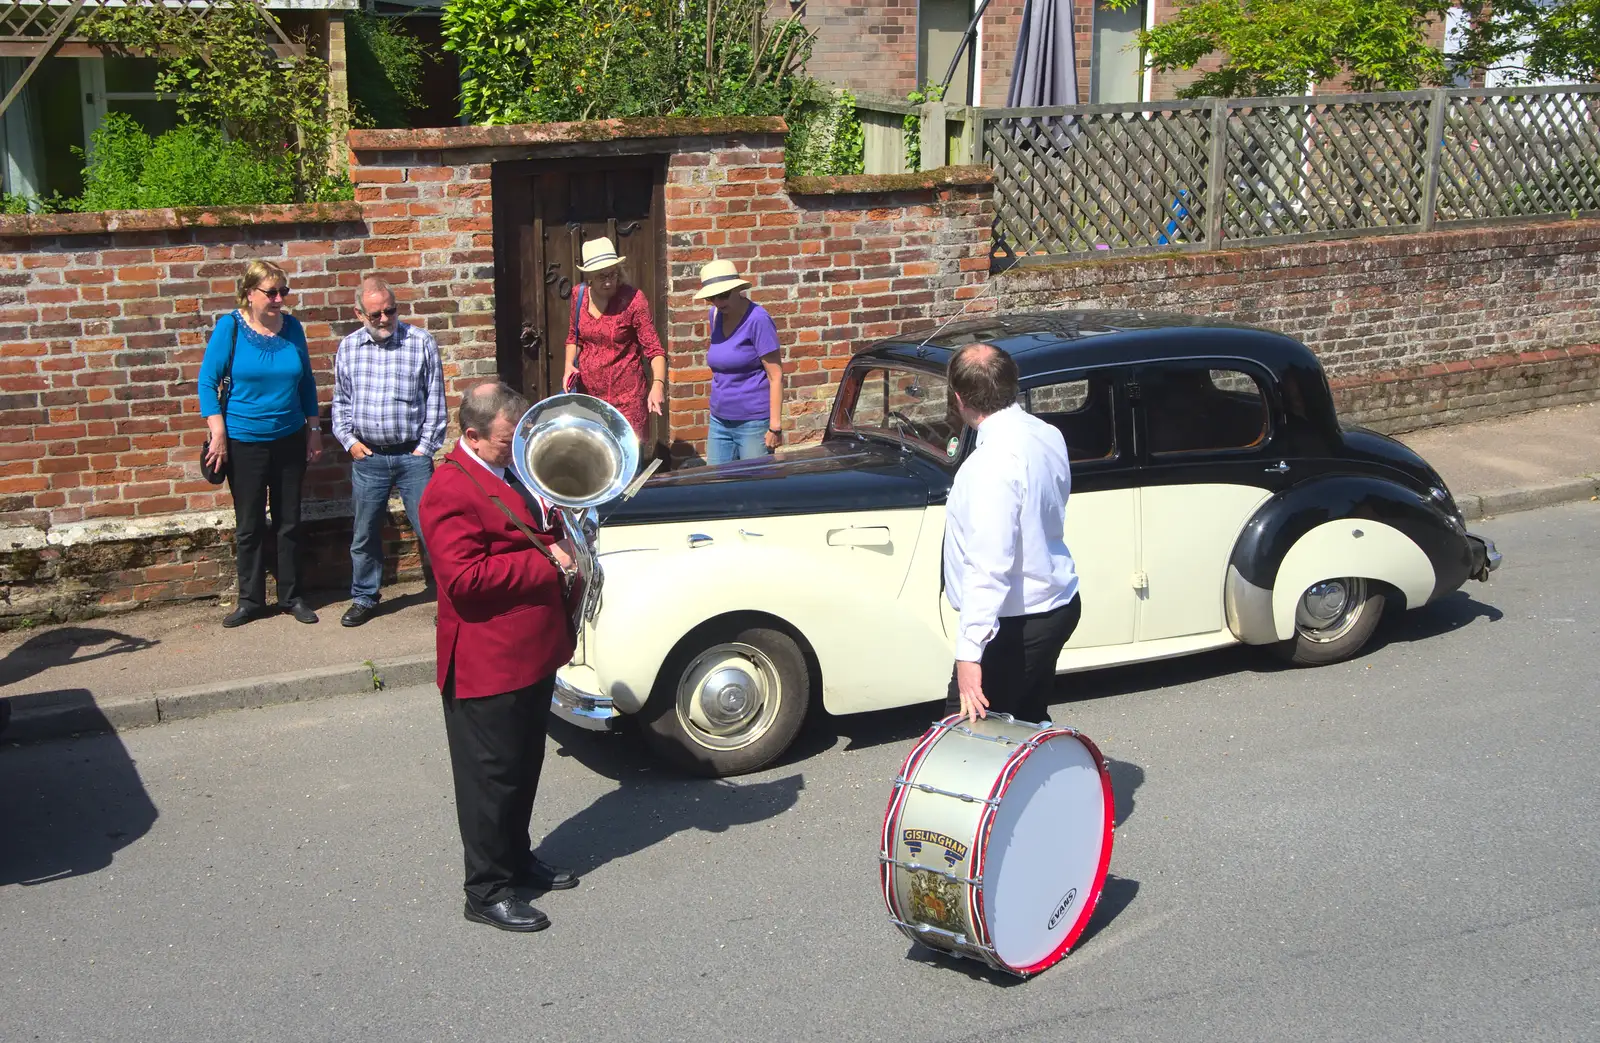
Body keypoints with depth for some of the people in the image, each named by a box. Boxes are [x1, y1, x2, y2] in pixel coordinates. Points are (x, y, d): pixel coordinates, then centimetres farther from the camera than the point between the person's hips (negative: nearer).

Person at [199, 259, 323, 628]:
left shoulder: (292, 327, -1)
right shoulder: (230, 327, -10)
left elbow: (306, 380, 10)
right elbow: (208, 380, -8)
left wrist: (314, 427, 9)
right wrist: (218, 433, -14)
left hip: (290, 439, 3)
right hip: (244, 442, -3)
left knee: (288, 522, 10)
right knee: (249, 526, 6)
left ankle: (291, 596, 22)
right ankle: (250, 601, 18)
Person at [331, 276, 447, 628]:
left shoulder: (420, 342, -2)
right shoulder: (348, 348, 6)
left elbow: (435, 400, 1)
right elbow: (341, 401, 16)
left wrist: (425, 447, -4)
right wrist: (349, 440, 3)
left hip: (413, 454, -3)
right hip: (367, 456, 3)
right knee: (364, 534, 11)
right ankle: (364, 598, 27)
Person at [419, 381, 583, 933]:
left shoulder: (514, 468, 10)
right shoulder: (451, 491, -20)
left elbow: (544, 527, 26)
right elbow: (464, 577, -28)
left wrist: (563, 540, 3)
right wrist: (545, 563, -24)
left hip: (532, 655, 9)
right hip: (488, 664, -9)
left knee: (524, 765, 21)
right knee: (492, 776, 1)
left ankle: (516, 858, 37)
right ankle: (487, 891, 13)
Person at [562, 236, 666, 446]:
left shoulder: (633, 300, -13)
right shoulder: (579, 294, 2)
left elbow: (654, 349, -14)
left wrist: (658, 384, -30)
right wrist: (569, 364, 0)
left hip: (625, 397, -4)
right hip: (587, 393, 5)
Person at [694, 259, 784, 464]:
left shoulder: (757, 319, -14)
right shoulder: (715, 315, 6)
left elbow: (776, 375, -15)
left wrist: (775, 426, -18)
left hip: (754, 422, -7)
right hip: (719, 421, 7)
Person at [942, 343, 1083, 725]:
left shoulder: (994, 462, -27)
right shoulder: (1048, 435, 1)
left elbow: (989, 566, -31)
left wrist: (969, 651, -31)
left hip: (1015, 625, -9)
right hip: (1056, 605, 9)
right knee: (1030, 723, 20)